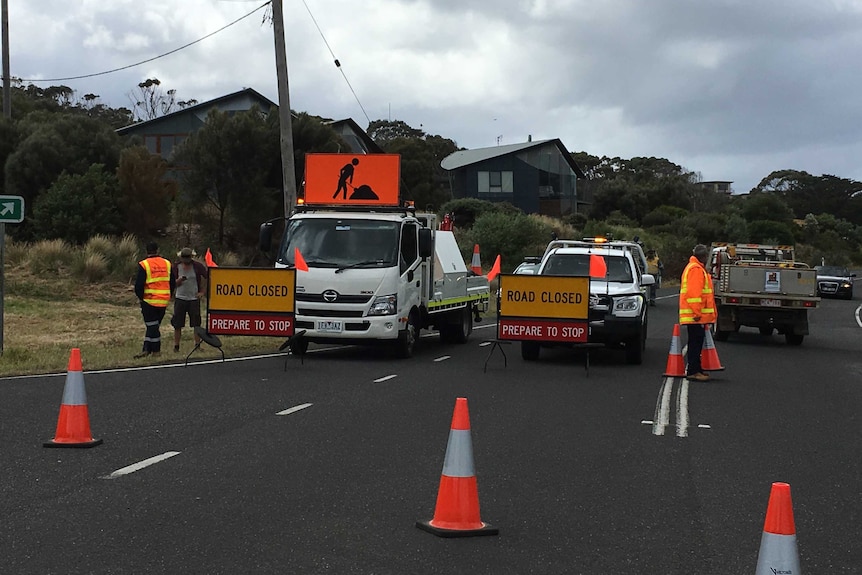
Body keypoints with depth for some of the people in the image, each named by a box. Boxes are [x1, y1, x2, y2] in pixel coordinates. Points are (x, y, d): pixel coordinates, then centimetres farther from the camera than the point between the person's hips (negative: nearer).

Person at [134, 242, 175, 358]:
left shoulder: (143, 265, -10)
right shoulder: (167, 264, 5)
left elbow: (139, 285, -10)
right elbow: (172, 283, 10)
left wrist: (141, 297, 5)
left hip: (149, 301, -5)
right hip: (164, 301, 5)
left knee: (152, 326, 4)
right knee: (154, 325, 12)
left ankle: (156, 350, 5)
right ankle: (147, 349, 15)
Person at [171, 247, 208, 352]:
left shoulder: (197, 266, -4)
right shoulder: (177, 267, 1)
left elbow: (207, 278, 6)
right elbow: (174, 283, 6)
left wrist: (202, 292, 3)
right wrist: (180, 280, -16)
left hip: (194, 299, -1)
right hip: (180, 298, 1)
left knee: (196, 324, 1)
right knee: (177, 325, 2)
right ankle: (176, 346, 10)